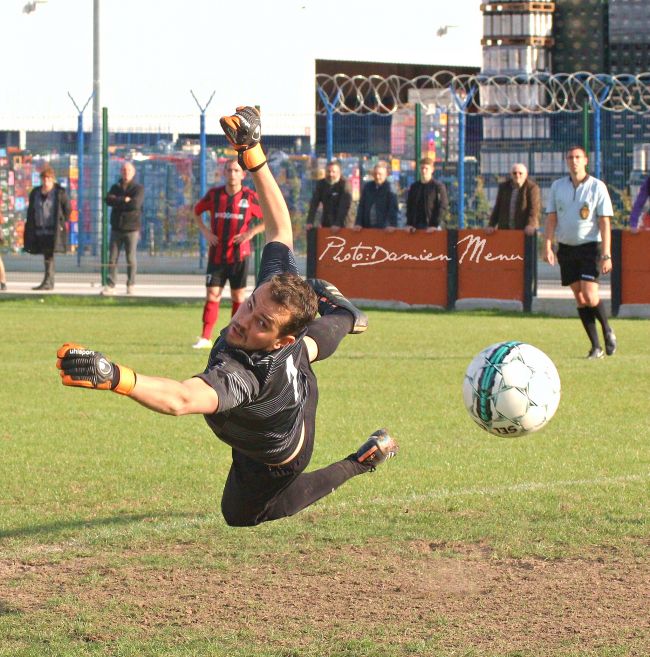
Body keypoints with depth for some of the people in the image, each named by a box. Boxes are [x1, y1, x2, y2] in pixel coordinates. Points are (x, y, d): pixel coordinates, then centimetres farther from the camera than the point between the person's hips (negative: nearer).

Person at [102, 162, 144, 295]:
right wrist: (124, 200, -15)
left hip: (131, 229, -3)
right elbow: (108, 199, -6)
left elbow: (135, 203, -17)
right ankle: (111, 286, 1)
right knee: (112, 258, 0)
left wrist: (117, 201, -11)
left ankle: (131, 285, 8)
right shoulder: (115, 187, 13)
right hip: (116, 228, 3)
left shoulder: (138, 188, 1)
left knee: (131, 259, 0)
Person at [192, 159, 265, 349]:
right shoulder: (214, 194, 2)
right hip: (216, 254, 1)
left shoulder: (250, 197, -3)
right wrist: (205, 231, 3)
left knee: (238, 296, 5)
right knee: (212, 295, -5)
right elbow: (196, 212, 18)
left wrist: (251, 232, -10)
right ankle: (205, 338, -5)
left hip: (239, 254, -1)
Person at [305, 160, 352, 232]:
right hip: (325, 223, 4)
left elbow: (344, 206, -19)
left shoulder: (344, 184, -12)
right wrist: (310, 222, -12)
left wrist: (338, 224, -28)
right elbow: (314, 204, -2)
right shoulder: (321, 184, 1)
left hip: (340, 224, -4)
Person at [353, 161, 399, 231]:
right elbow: (361, 206, 9)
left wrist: (392, 225, -24)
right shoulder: (367, 187, 7)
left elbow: (393, 208, -12)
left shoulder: (390, 188, -6)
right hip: (367, 227, 4)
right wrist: (358, 224, 0)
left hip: (383, 228, -4)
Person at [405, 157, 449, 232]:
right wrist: (409, 224, 1)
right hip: (416, 227, 4)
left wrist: (437, 226, -16)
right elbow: (409, 207, 15)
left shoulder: (438, 187, 0)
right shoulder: (414, 187, 14)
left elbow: (443, 208, -6)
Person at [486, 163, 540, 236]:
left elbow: (534, 209, -13)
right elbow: (497, 208, 16)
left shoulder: (532, 188, -4)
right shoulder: (503, 187, 13)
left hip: (523, 232, -4)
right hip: (505, 230, 4)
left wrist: (531, 225, -28)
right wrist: (491, 225, 7)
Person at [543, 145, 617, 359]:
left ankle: (607, 331, 9)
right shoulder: (557, 186, 7)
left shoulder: (597, 187, -3)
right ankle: (595, 346, 6)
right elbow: (551, 219, 9)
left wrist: (606, 255, -11)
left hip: (590, 246, -4)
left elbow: (605, 222, -5)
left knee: (589, 295, -16)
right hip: (566, 247, 4)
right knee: (579, 298, 1)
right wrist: (547, 247, -3)